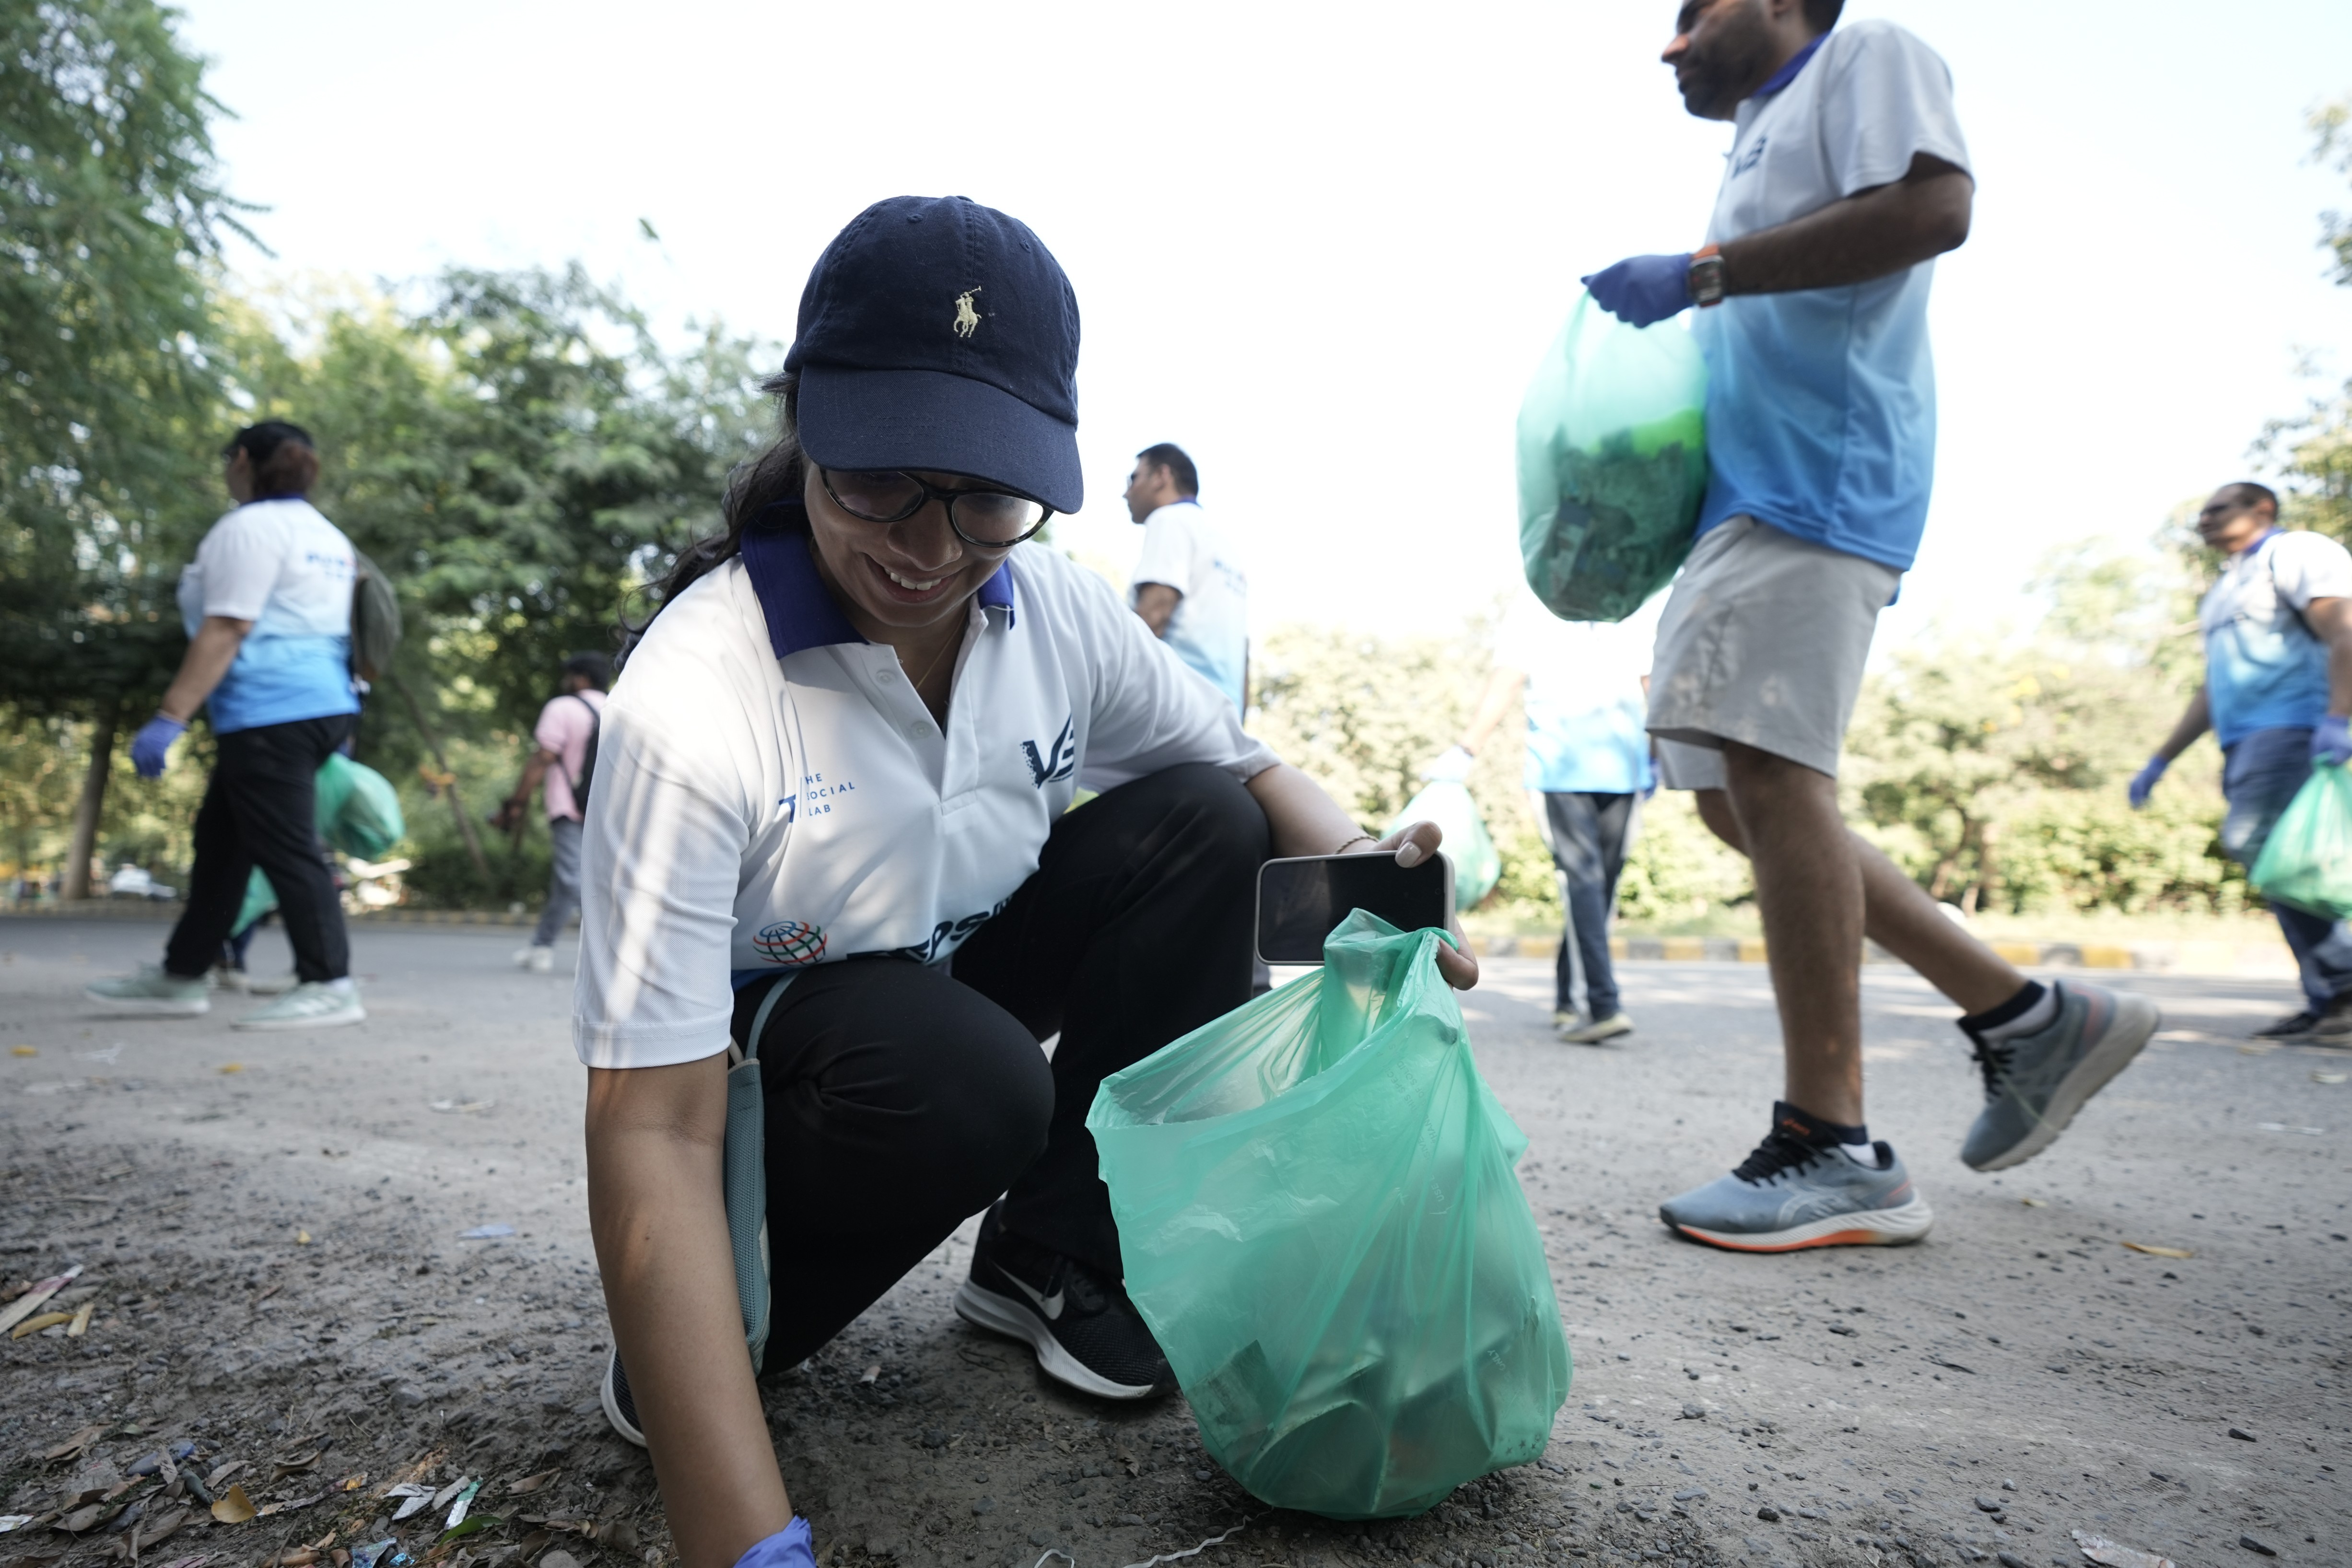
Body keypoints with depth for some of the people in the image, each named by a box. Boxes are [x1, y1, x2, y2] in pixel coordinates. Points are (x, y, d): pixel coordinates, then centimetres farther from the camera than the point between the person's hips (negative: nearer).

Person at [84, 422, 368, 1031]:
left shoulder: (250, 526, -9)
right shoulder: (325, 535, 19)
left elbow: (226, 631, -17)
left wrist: (171, 717, -19)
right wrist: (340, 731, 24)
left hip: (273, 710, -10)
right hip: (322, 702, 10)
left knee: (284, 847, -8)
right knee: (222, 841, 16)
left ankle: (330, 986, -6)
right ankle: (180, 976, 23)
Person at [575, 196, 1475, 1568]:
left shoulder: (1060, 613, -15)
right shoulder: (695, 695, -31)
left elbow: (1254, 773, -1)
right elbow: (657, 1132, -33)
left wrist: (1368, 870, -25)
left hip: (968, 985, 5)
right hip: (765, 1055, -5)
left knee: (1198, 826, -14)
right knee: (969, 1078, -36)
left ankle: (1056, 1258, 0)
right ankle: (707, 1327, -3)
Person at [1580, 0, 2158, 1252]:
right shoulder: (1761, 142, 32)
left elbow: (1932, 208, -13)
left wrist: (1699, 273, -13)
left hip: (1818, 478, -10)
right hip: (1747, 492, 10)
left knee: (1767, 769, -19)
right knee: (1737, 794, 5)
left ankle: (1833, 1154, -15)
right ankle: (2026, 1015, 12)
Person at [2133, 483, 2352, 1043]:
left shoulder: (2297, 552, 2)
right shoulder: (2222, 594, 27)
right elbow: (2212, 691, 29)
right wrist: (2160, 760, 24)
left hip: (2293, 728, -9)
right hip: (2244, 744, 9)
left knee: (2253, 843, -23)